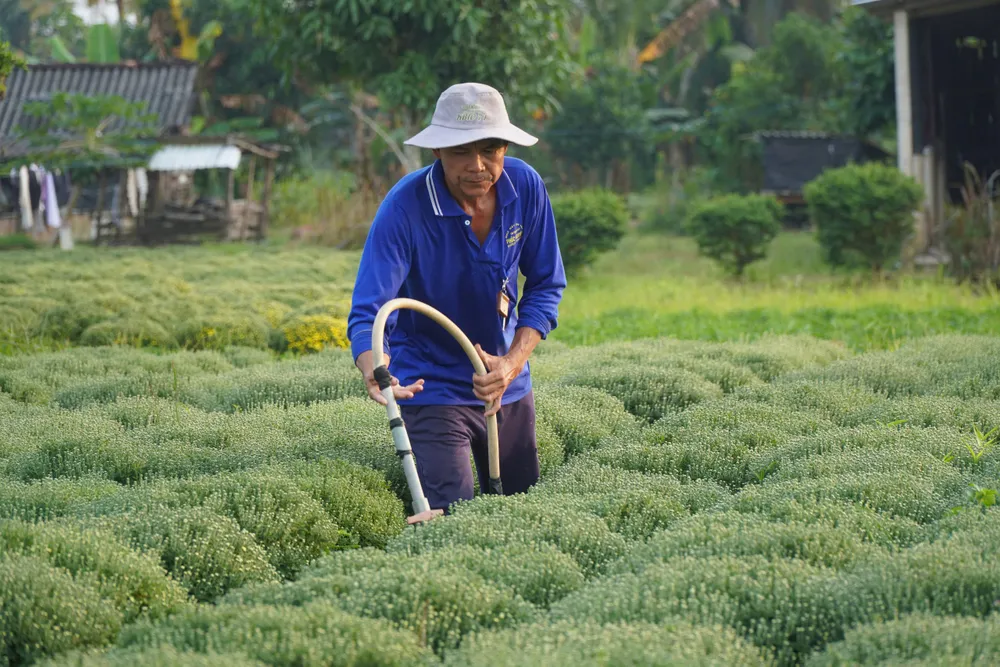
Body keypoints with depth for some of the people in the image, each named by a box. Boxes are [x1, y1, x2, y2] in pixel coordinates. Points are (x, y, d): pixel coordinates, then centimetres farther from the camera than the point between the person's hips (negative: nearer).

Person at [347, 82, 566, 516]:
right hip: (431, 386, -5)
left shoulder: (526, 188, -12)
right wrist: (375, 374, -50)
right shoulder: (405, 207, -24)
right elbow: (368, 312, -29)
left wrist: (513, 363, -16)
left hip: (508, 385, 5)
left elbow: (546, 285, -1)